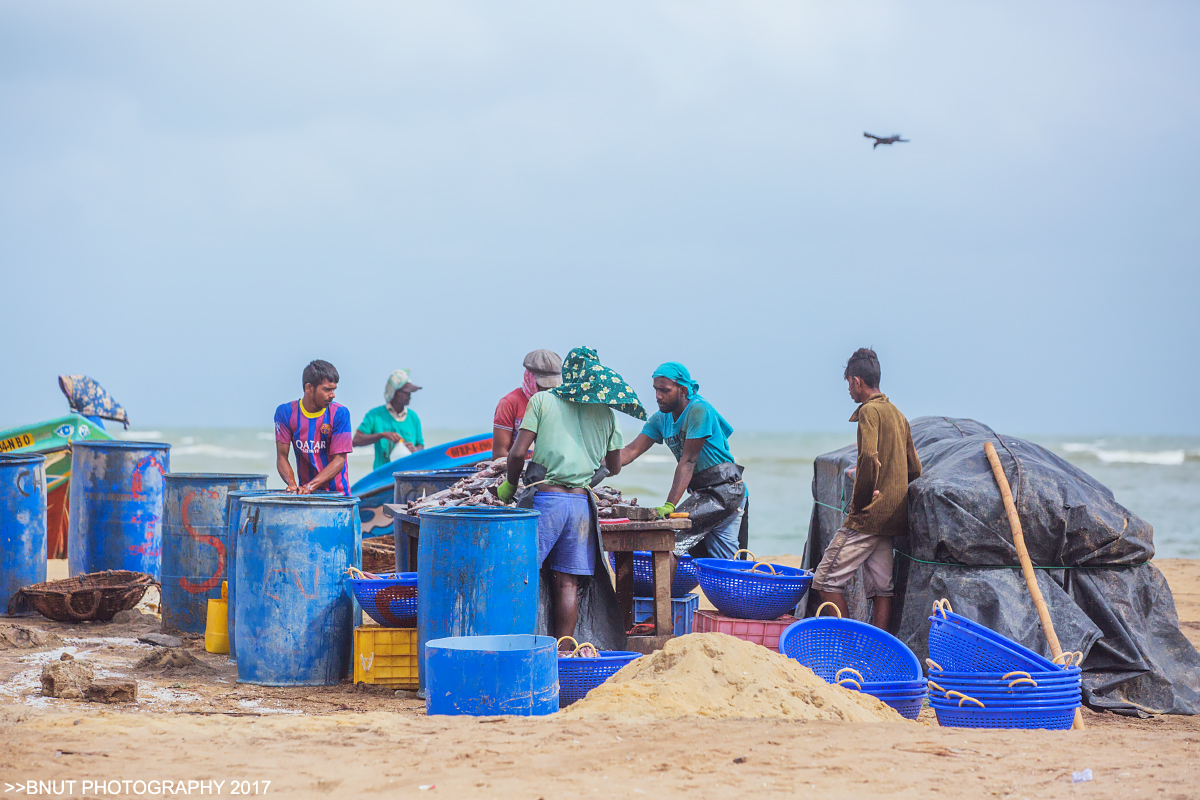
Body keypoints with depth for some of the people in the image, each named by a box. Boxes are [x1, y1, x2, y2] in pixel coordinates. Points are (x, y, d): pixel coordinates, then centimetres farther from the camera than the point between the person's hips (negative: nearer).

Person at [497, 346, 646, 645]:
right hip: (581, 502, 3)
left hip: (545, 498, -3)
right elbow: (614, 468, 18)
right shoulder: (607, 413, 10)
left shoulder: (542, 401, 2)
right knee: (567, 582, 6)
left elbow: (517, 453, -4)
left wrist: (510, 486, 12)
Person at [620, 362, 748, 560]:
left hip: (724, 490, -9)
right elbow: (632, 450, 1)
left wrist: (670, 505, -27)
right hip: (703, 493, 9)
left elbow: (688, 461, -21)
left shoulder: (699, 410, -17)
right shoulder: (661, 419, 8)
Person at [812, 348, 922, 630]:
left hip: (868, 515, -9)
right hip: (892, 518, 9)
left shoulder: (869, 411, -10)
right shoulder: (898, 414, 17)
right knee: (881, 587, 7)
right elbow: (914, 469, 18)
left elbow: (869, 457, -25)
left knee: (826, 579, -4)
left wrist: (860, 499, -14)